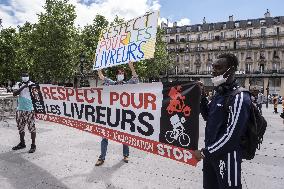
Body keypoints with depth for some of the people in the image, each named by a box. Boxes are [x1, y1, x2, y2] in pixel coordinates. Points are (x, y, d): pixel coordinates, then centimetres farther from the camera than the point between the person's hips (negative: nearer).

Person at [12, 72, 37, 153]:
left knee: (31, 127, -4)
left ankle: (33, 145, 5)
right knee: (20, 127, 15)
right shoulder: (19, 85, 6)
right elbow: (14, 93, -10)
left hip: (30, 110, -4)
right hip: (20, 110, 4)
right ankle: (22, 143, 31)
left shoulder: (32, 84, -1)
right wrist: (23, 87, -20)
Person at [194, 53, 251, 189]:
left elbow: (231, 135, -23)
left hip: (227, 155, -8)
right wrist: (201, 97, 1)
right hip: (211, 153, 8)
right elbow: (208, 117, 14)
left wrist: (205, 152, -18)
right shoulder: (219, 92, 6)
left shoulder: (239, 97, -19)